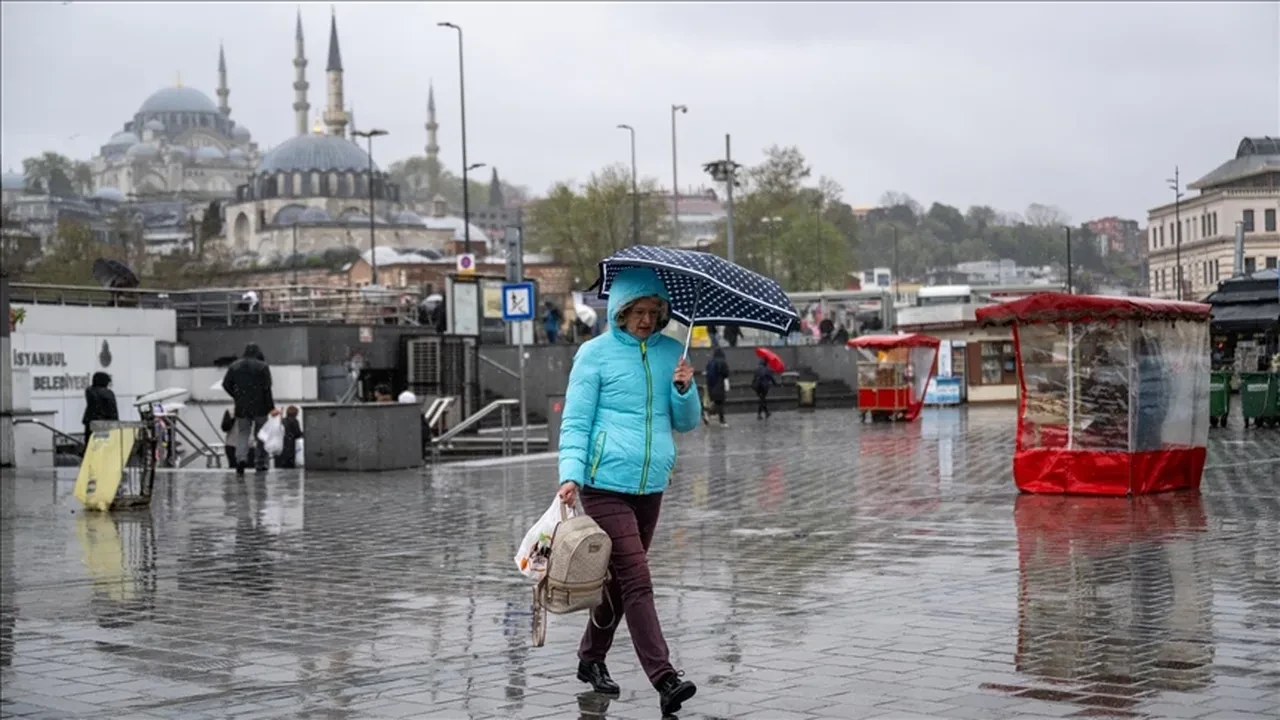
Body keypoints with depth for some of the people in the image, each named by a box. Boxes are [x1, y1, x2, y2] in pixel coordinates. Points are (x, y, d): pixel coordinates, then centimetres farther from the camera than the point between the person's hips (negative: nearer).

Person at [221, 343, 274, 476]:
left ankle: (241, 458, -21)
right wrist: (271, 407, -8)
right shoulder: (263, 367, -5)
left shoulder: (234, 366, 5)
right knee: (260, 435, 13)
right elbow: (267, 388, -11)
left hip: (241, 407, 2)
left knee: (242, 433, 5)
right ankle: (260, 463, 13)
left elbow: (226, 384, 4)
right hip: (260, 407, -2)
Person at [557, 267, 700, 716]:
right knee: (636, 581, -12)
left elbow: (686, 423, 12)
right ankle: (664, 679, -16)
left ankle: (591, 659, 34)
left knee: (621, 579, 16)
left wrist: (684, 389, -8)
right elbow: (575, 421, -4)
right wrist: (571, 473, -17)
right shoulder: (595, 354, -3)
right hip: (606, 483, -5)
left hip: (651, 485, 5)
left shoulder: (672, 353, 10)